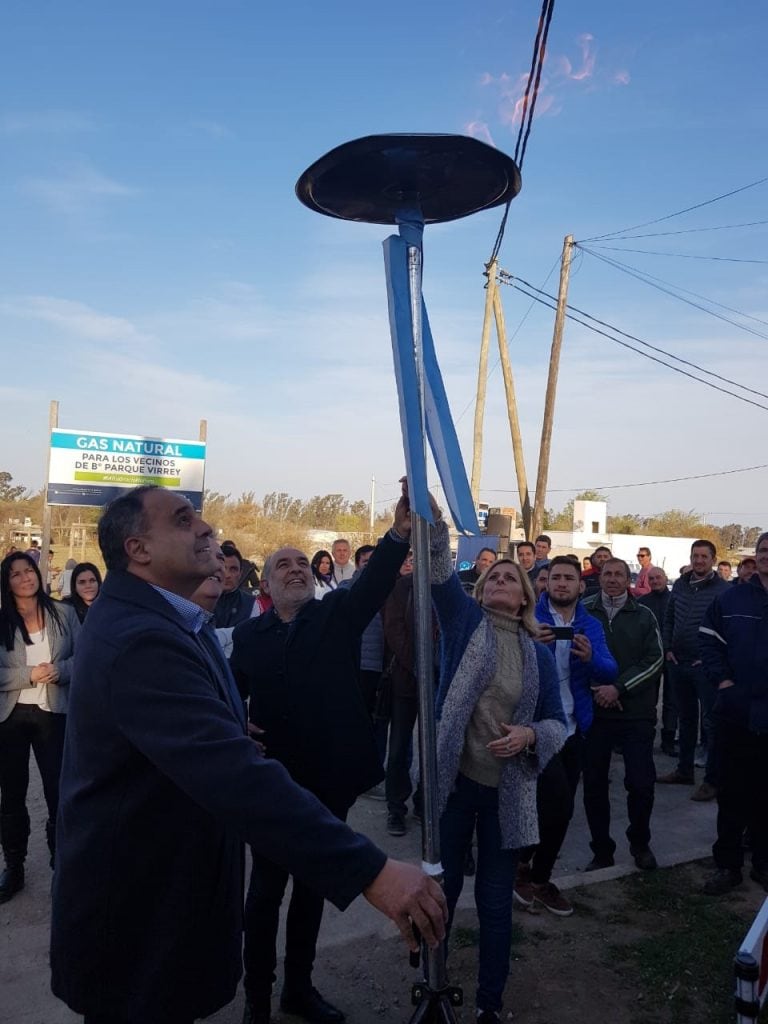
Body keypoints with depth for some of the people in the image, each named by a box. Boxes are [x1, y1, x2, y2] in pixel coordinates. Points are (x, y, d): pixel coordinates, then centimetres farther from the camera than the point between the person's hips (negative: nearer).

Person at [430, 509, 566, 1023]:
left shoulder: (539, 654, 5)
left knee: (496, 900, 13)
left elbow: (558, 722, 7)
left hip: (509, 791, 2)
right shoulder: (466, 620, -1)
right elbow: (442, 574, -19)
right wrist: (433, 520, -36)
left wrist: (529, 735, -15)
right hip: (454, 780, -1)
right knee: (442, 888, 13)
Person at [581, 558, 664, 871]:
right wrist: (595, 690, -8)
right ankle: (601, 851, 24)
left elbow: (655, 660, -3)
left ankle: (640, 843, 27)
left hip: (636, 713, 0)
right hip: (594, 711, 0)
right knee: (594, 785, 6)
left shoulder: (643, 616, 3)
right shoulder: (584, 612, 1)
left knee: (641, 783, 0)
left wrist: (618, 688, -14)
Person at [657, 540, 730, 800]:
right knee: (686, 718, 17)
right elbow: (668, 619, 15)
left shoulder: (723, 589, -10)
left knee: (710, 722, 0)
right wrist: (668, 649, 6)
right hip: (678, 662, 6)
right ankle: (684, 770, 29)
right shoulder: (680, 584, 7)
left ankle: (712, 780, 10)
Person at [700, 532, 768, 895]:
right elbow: (708, 640, 5)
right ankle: (727, 864, 23)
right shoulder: (730, 599, 3)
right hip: (737, 712, 1)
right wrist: (721, 679, -7)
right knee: (733, 793, 11)